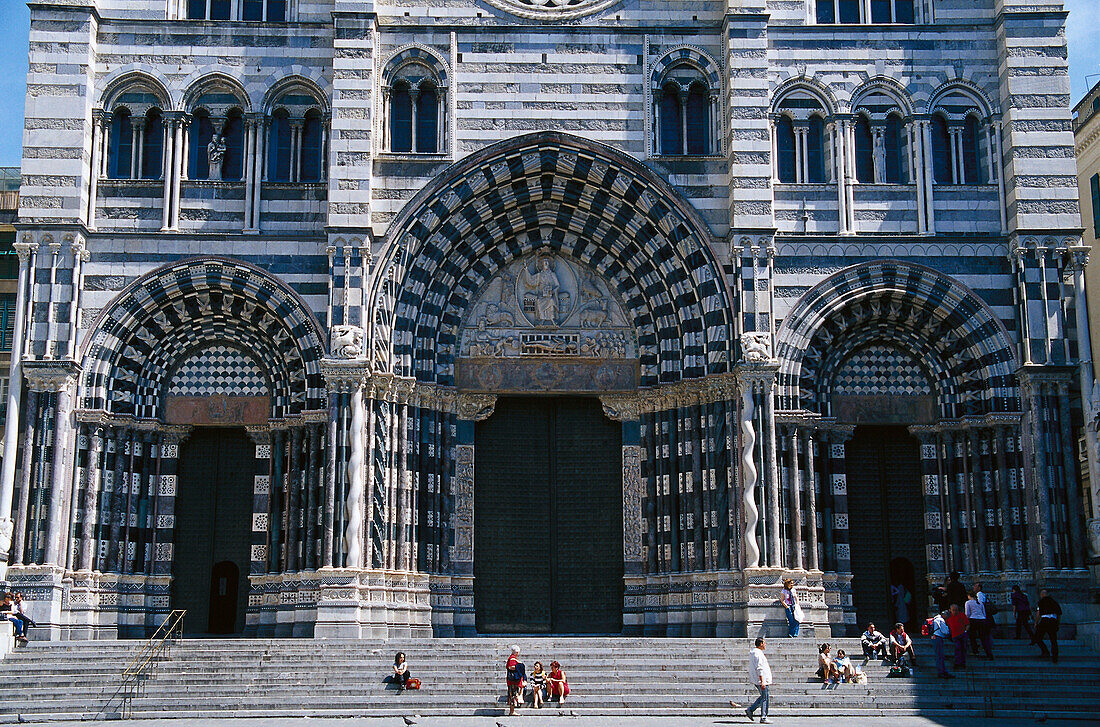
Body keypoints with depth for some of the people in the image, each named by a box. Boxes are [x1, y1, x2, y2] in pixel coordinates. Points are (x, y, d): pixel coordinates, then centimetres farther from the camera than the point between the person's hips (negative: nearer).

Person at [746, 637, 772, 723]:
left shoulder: (752, 653, 16)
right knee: (764, 698, -4)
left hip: (755, 680, 10)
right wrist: (762, 682, -23)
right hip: (760, 680, -10)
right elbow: (759, 669, -22)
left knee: (763, 697, 16)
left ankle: (750, 710, 13)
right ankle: (763, 718, -1)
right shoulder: (758, 653, -17)